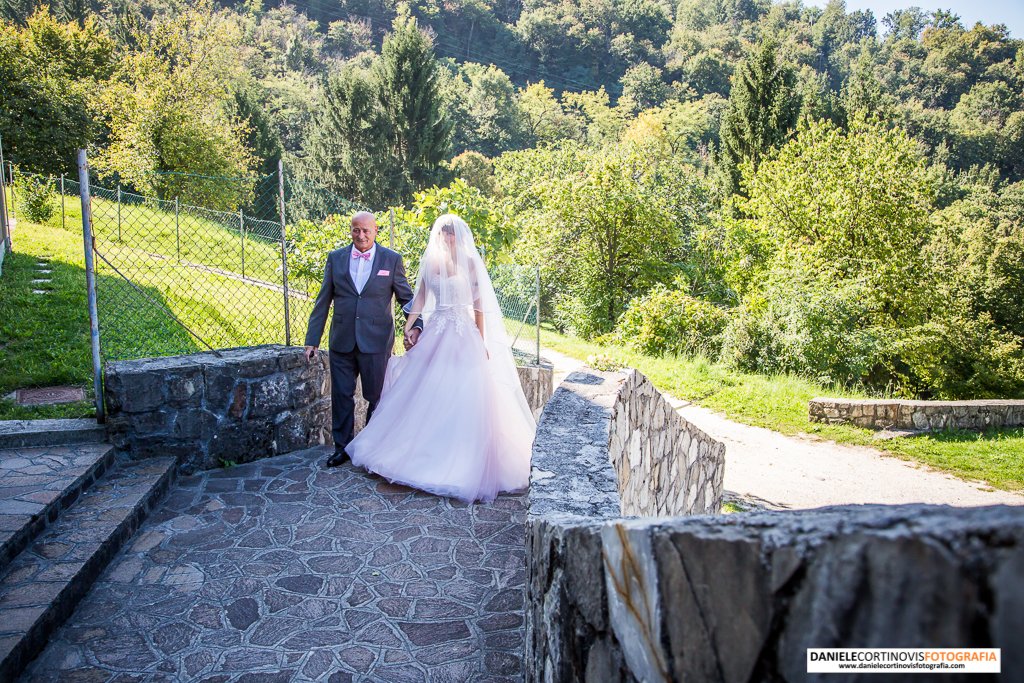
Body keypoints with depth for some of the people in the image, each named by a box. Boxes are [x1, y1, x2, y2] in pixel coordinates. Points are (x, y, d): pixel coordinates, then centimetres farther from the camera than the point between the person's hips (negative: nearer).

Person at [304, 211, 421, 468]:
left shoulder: (392, 259, 0)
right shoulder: (335, 258, 5)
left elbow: (407, 298, 3)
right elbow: (323, 301, 7)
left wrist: (415, 326, -13)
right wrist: (313, 339, 5)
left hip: (376, 342, -2)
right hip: (341, 341, 2)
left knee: (377, 398, 7)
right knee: (341, 396, 9)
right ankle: (342, 447, 25)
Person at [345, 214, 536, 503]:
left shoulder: (469, 263, 0)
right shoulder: (431, 262, 8)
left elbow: (479, 305, 0)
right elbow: (420, 299, 9)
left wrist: (482, 342, -3)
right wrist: (405, 330, 0)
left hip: (464, 335, -3)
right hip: (435, 334, 3)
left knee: (462, 401, -4)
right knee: (426, 397, 4)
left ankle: (462, 465, 6)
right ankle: (424, 456, 18)